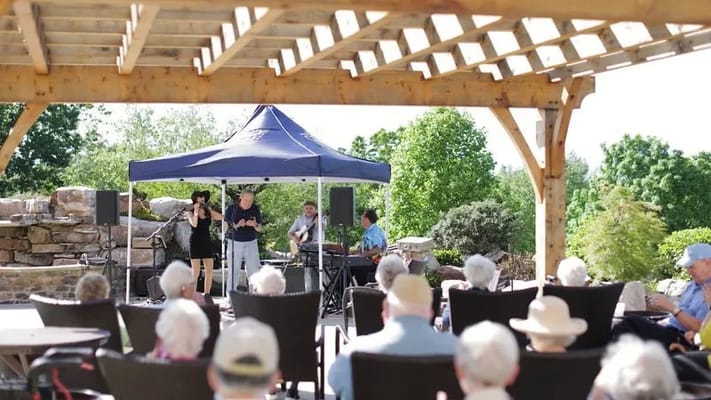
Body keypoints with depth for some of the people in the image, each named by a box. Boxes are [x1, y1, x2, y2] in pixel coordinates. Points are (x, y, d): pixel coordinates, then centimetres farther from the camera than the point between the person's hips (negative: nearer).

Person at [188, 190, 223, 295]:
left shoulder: (209, 212, 8)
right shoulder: (192, 213, -1)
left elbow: (221, 217, -6)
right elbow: (194, 224, -19)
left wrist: (209, 209, -8)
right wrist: (196, 210, -15)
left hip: (207, 243, 4)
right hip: (195, 243, -4)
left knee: (209, 272, 1)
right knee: (196, 273, -5)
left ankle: (207, 295, 9)